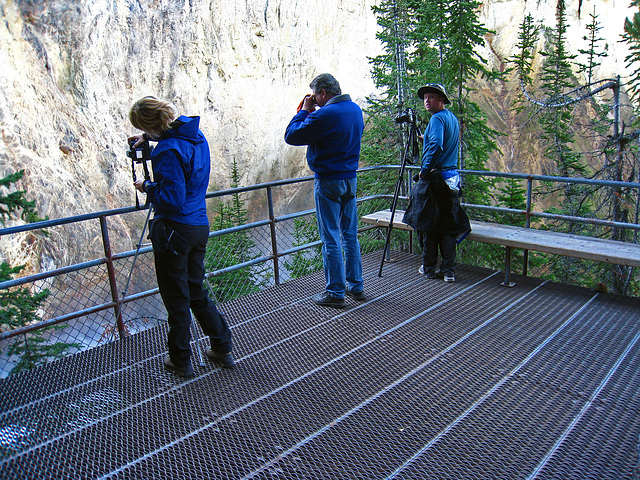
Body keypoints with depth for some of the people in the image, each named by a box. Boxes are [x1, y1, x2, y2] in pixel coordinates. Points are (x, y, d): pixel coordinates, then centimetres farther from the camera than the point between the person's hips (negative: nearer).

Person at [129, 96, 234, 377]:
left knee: (176, 299, 6)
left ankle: (180, 361, 21)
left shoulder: (170, 150, -21)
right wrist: (146, 139, 26)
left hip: (175, 230, -8)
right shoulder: (196, 135, 6)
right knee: (196, 292, 20)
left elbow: (171, 199, -22)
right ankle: (223, 349, 27)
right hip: (200, 226, 9)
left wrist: (147, 187, -7)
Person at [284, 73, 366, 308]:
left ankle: (335, 293, 8)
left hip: (328, 183, -8)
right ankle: (356, 286, 24)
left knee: (331, 240, 0)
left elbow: (291, 136, -11)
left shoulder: (324, 115, -18)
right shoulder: (355, 109, 8)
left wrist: (304, 110, -1)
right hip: (350, 179, 8)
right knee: (350, 235, 15)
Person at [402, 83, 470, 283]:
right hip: (451, 177, 8)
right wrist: (426, 138, 26)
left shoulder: (437, 119, -11)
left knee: (428, 225, 2)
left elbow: (436, 146, -26)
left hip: (434, 178, -8)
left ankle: (429, 268, 9)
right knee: (448, 225, 8)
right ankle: (448, 270, 9)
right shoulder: (453, 118, 16)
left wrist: (424, 170, -17)